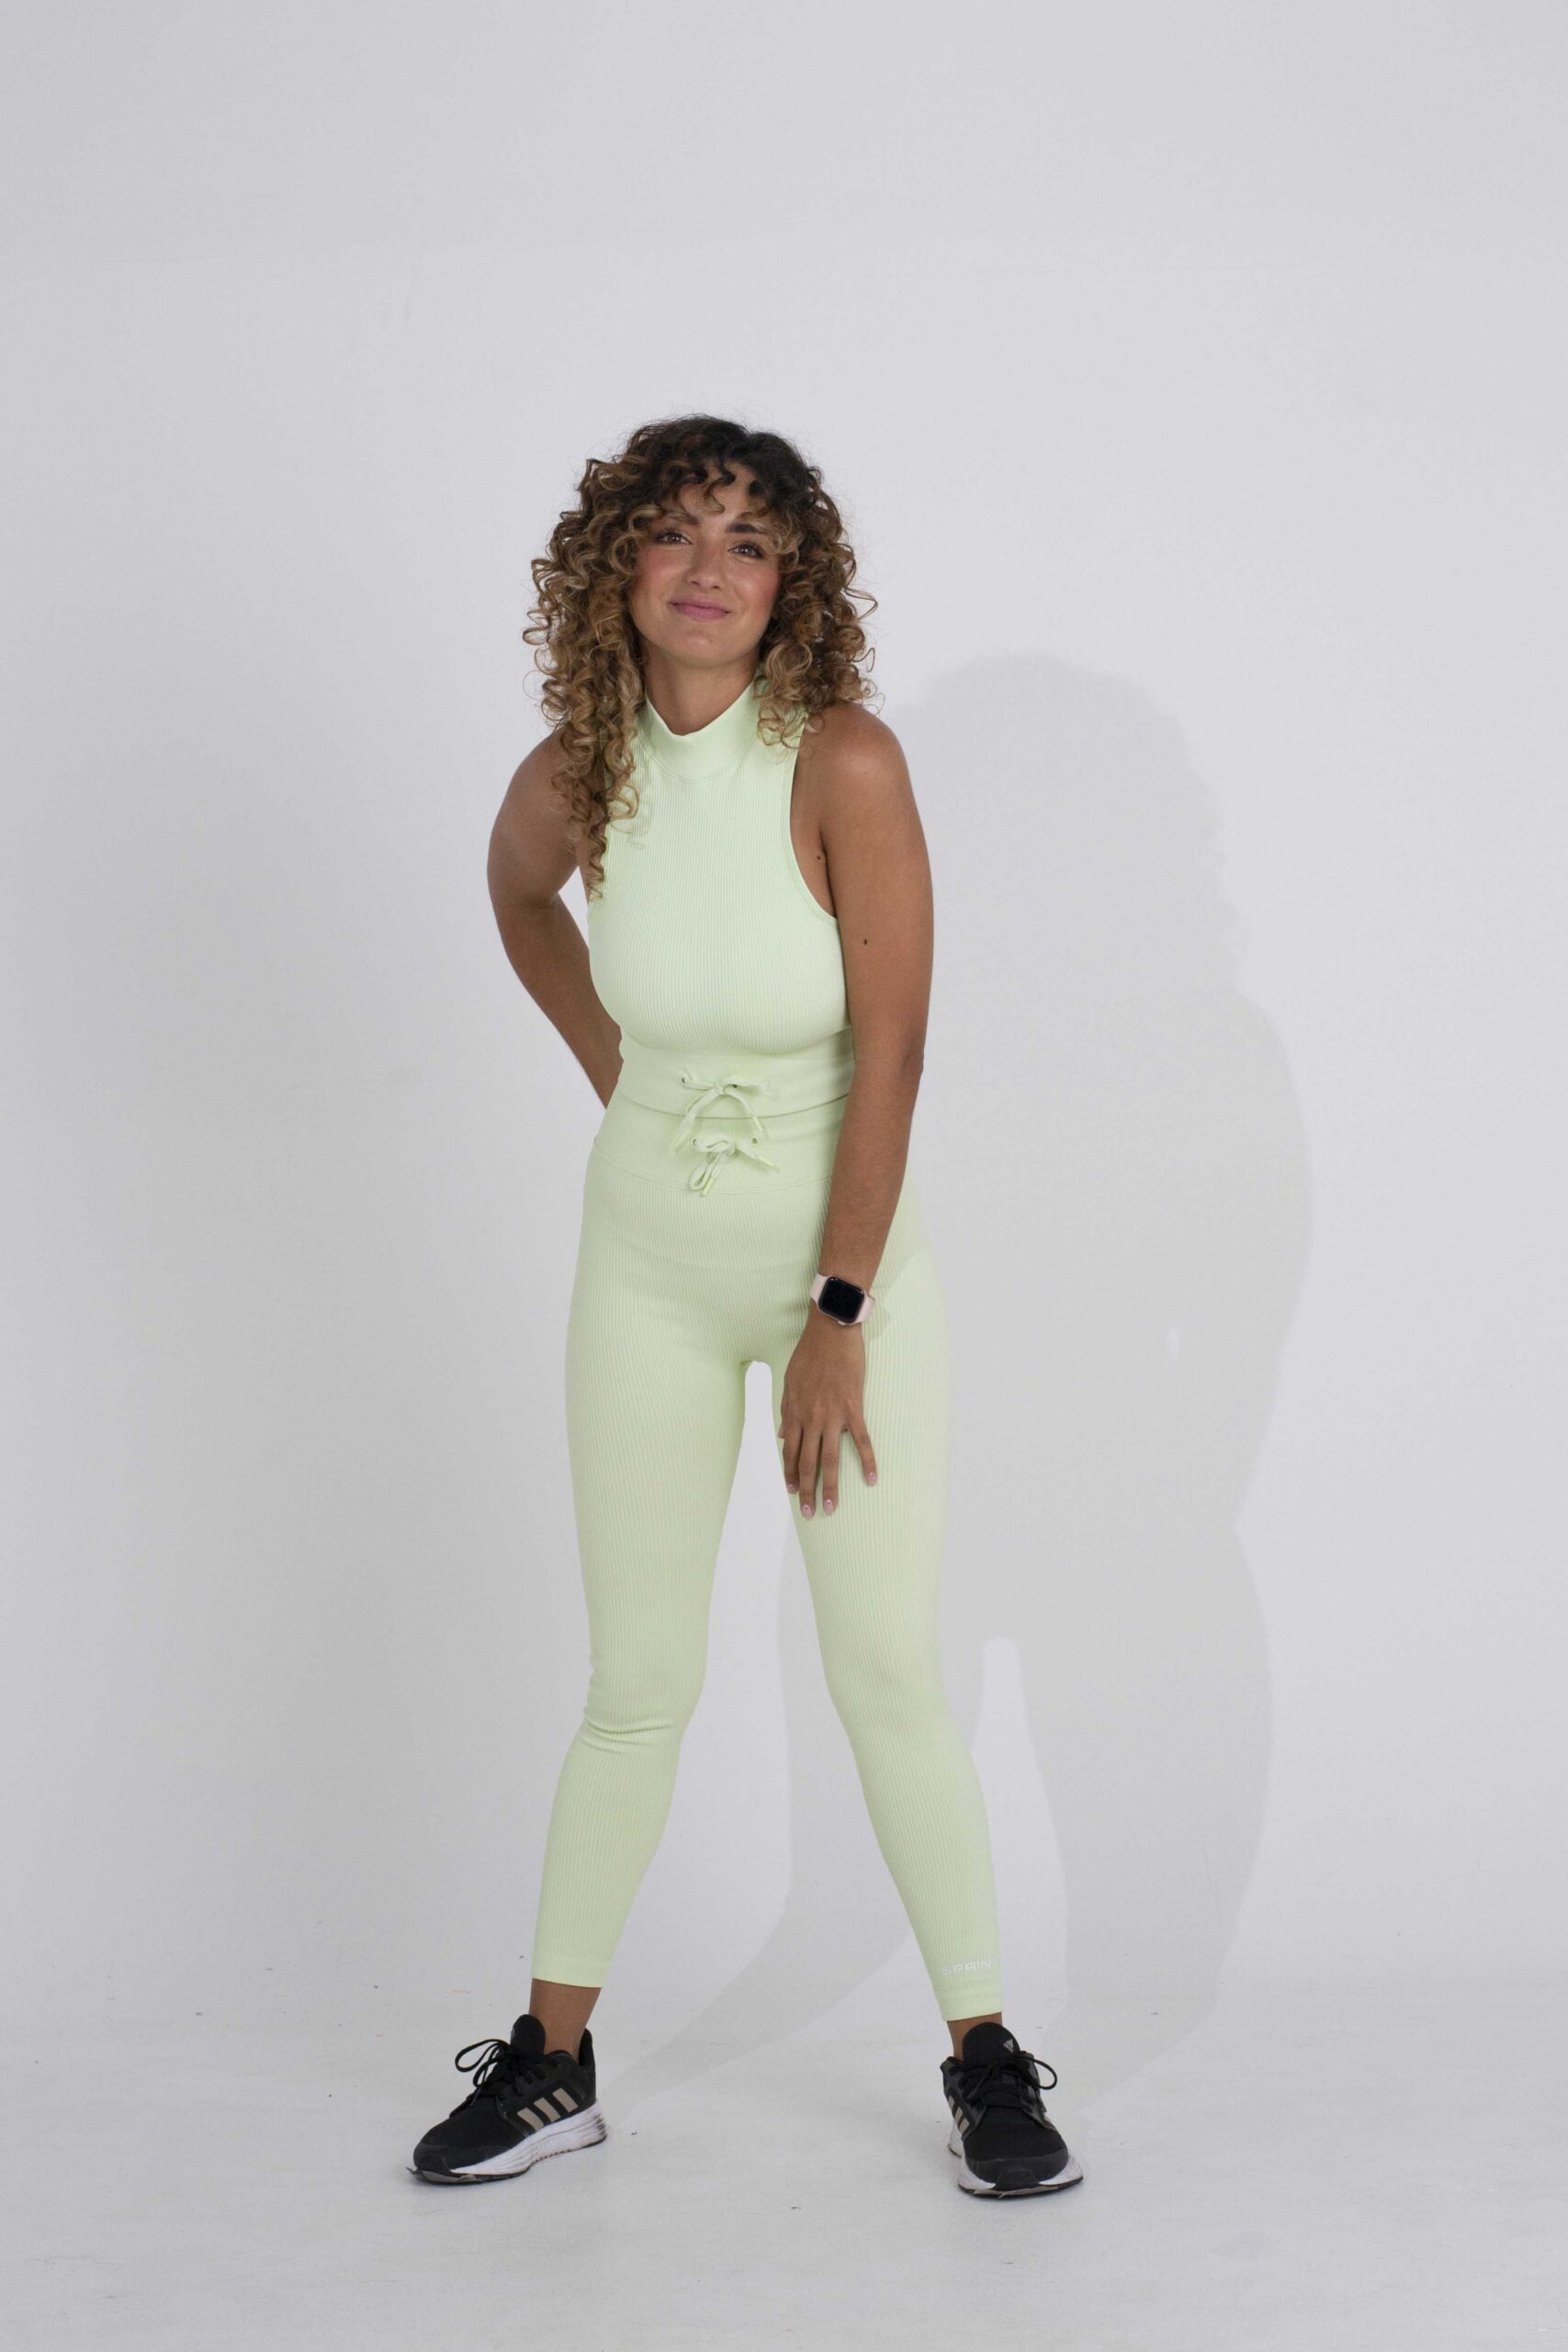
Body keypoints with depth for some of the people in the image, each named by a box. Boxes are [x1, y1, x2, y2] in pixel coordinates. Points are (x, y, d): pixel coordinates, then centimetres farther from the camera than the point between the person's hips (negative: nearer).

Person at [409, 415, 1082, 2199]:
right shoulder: (575, 778, -5)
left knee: (887, 1668, -3)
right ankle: (551, 2062, 21)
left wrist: (838, 1319, -16)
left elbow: (891, 1053, -17)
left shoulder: (842, 762, -17)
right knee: (639, 1678, 8)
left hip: (852, 1252, -3)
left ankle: (985, 2058, 12)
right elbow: (519, 906, 20)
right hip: (650, 1266, 3)